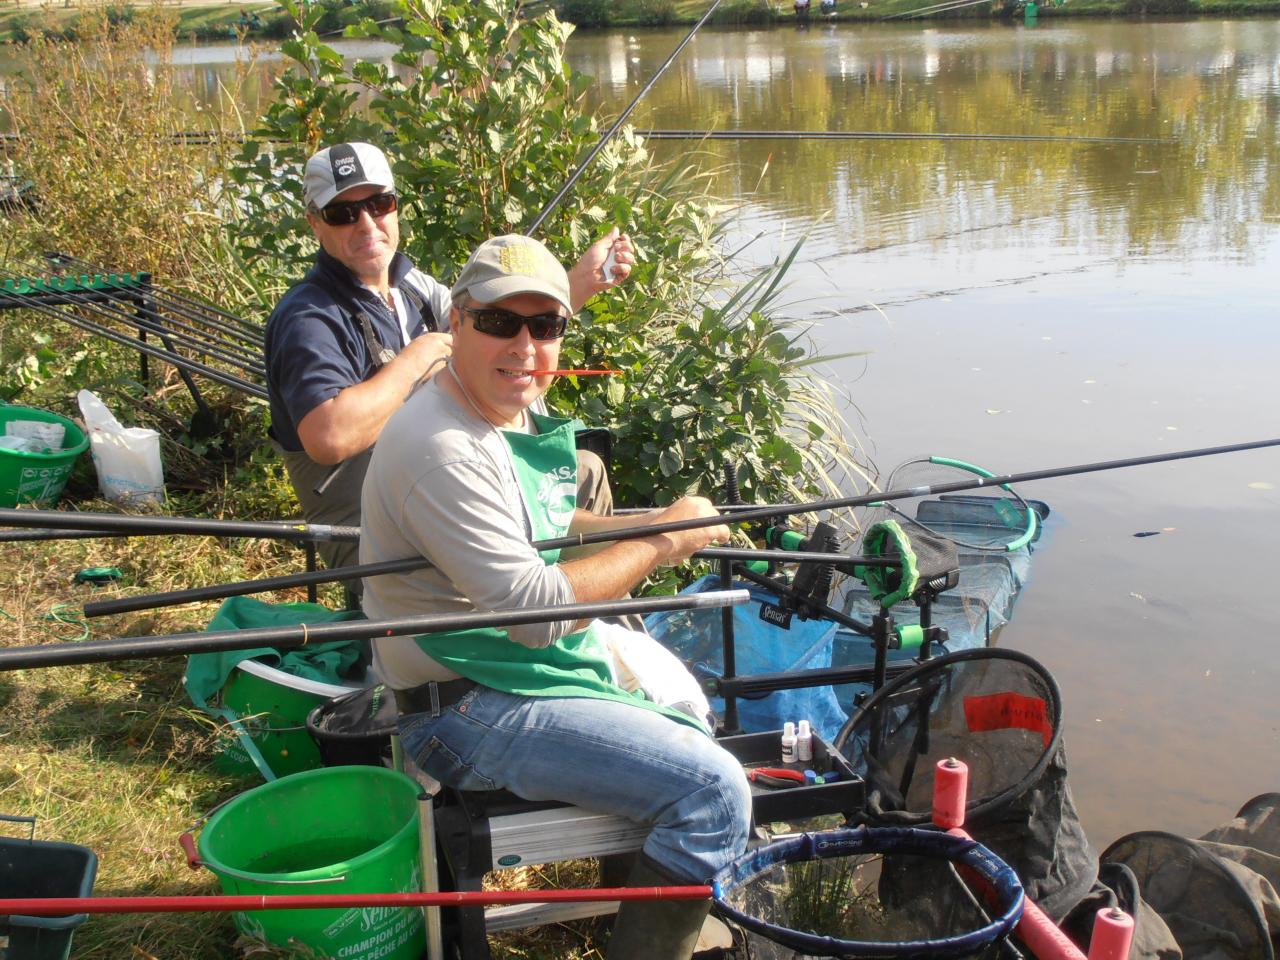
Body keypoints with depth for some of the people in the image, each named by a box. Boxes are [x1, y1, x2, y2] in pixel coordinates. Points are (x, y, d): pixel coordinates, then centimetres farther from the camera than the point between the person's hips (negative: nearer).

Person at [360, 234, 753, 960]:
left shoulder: (513, 418, 7)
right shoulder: (443, 448, -25)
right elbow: (535, 609, -28)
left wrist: (655, 522, 6)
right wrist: (664, 541, -19)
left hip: (541, 651, 11)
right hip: (471, 712, -10)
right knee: (713, 794, -19)